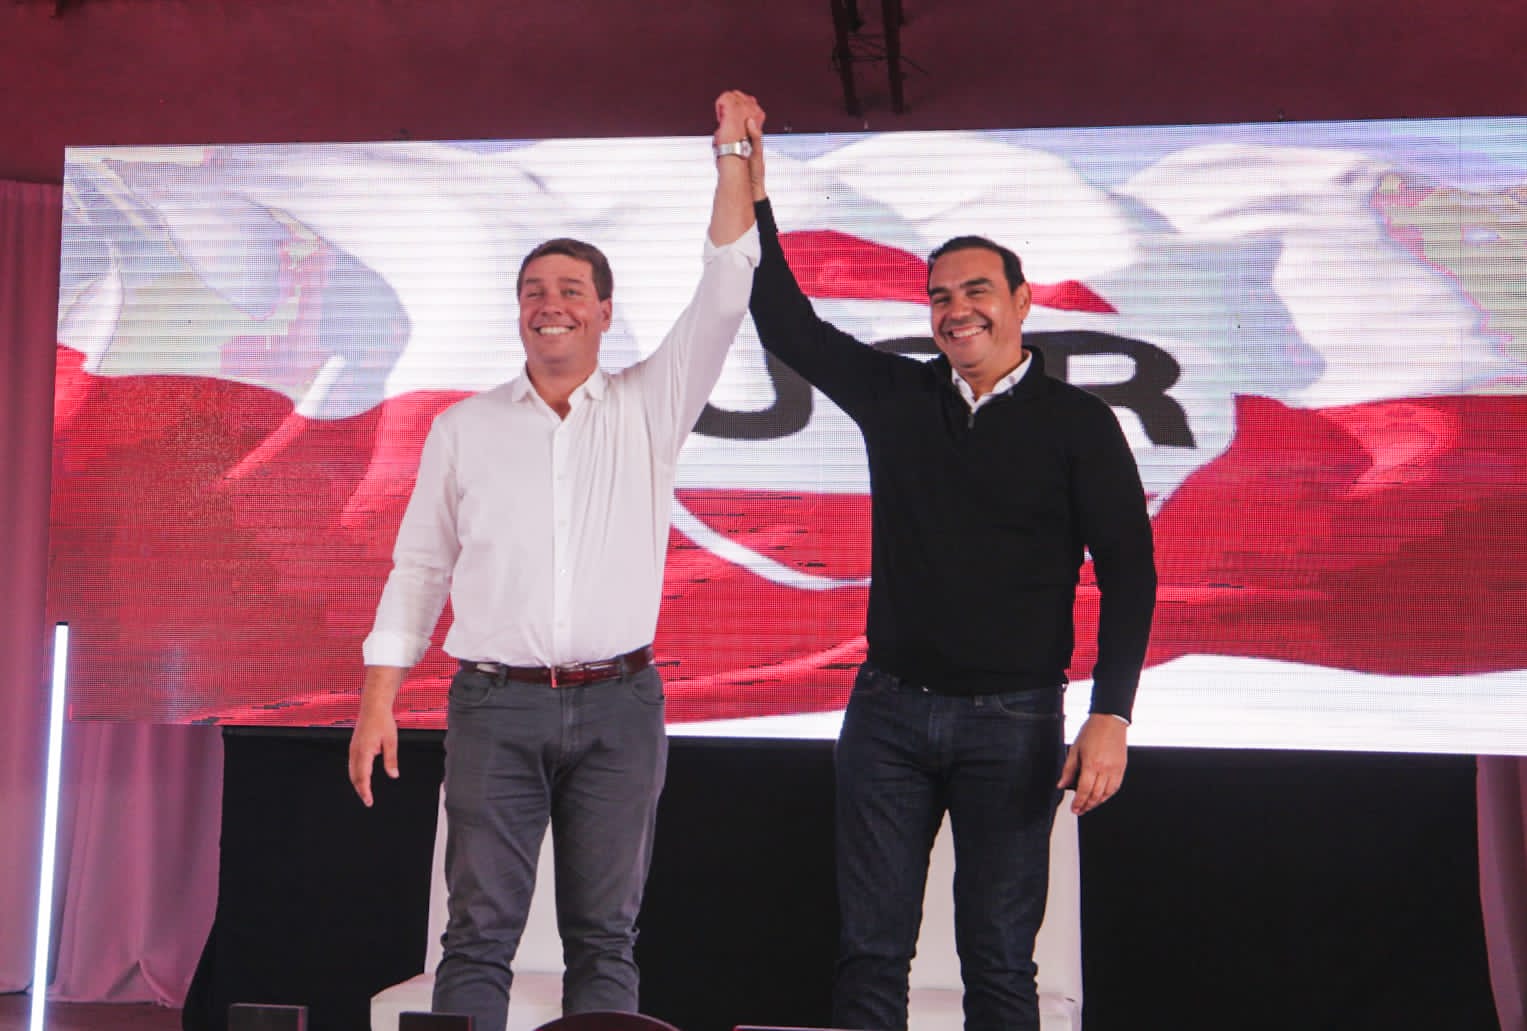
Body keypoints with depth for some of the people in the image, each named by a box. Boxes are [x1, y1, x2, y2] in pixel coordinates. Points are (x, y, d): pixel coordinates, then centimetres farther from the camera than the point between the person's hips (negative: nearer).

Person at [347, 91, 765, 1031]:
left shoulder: (649, 407, 6)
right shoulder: (464, 428, 8)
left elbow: (726, 289, -2)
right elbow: (419, 568, 9)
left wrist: (734, 151, -4)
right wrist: (378, 704, 3)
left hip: (619, 705, 0)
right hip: (496, 705, 0)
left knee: (606, 935, 6)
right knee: (480, 932, -1)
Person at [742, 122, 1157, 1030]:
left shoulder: (1077, 423, -2)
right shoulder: (895, 397, 7)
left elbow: (1129, 575, -4)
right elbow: (788, 324, 8)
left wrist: (1111, 716, -13)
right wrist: (751, 192, 2)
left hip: (1013, 722, -2)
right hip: (890, 708, 3)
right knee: (871, 951, 6)